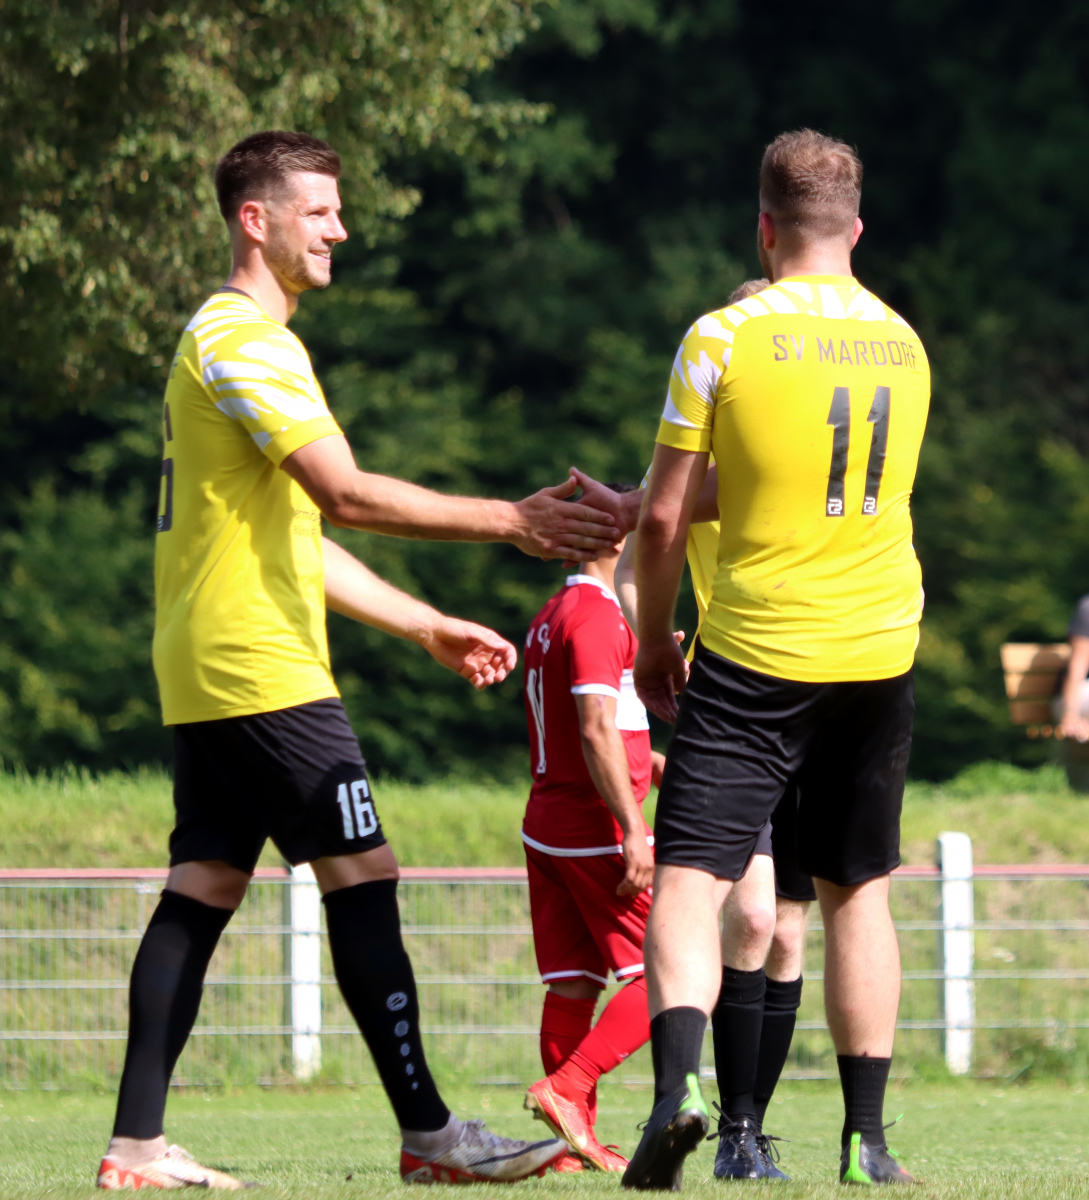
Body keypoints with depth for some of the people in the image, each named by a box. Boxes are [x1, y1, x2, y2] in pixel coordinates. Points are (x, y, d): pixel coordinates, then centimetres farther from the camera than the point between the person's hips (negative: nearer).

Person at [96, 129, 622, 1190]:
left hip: (208, 672, 10)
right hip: (263, 670, -10)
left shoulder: (223, 340, 22)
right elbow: (345, 495, -22)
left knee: (201, 891, 7)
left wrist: (425, 626, 25)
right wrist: (512, 522, -22)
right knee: (362, 877, -9)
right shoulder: (244, 342, -12)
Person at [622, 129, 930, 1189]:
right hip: (879, 656, 4)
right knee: (857, 891, 12)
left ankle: (675, 1088, -27)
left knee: (690, 879, -5)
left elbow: (665, 516, -6)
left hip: (753, 656, -4)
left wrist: (653, 637, 8)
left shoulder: (725, 338, -7)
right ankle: (866, 1135, 11)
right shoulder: (904, 346, 8)